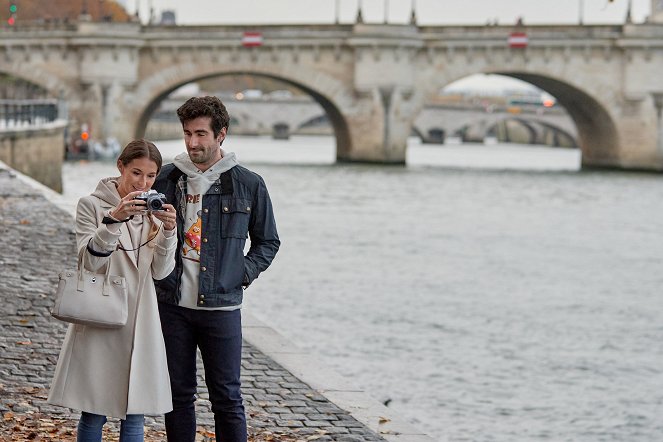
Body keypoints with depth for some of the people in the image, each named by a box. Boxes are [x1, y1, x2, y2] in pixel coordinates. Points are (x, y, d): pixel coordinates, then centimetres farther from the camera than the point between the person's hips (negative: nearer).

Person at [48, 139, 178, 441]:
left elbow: (160, 271, -1)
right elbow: (89, 261, -14)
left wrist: (168, 231, -17)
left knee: (134, 415, 6)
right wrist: (114, 219, -27)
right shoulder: (92, 205, -3)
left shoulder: (154, 211, 8)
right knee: (94, 414, 1)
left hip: (139, 321, 3)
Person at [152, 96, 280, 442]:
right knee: (178, 393, 9)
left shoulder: (248, 185, 0)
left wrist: (245, 273, -3)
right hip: (172, 305, 2)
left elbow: (267, 241, 11)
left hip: (221, 306, -2)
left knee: (226, 397, 1)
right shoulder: (168, 179, 6)